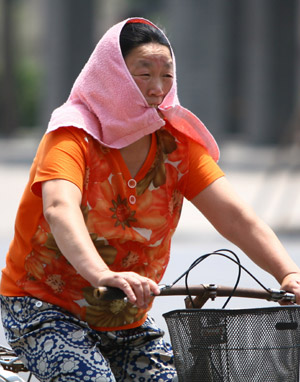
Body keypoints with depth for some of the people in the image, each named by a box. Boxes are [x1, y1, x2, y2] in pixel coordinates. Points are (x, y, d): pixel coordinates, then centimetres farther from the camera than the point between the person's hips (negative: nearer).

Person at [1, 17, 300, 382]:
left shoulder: (176, 142, -1)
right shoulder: (73, 135, -17)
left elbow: (233, 215, -12)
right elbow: (60, 209, -37)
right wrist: (102, 275, -56)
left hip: (127, 322, 6)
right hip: (44, 307, -6)